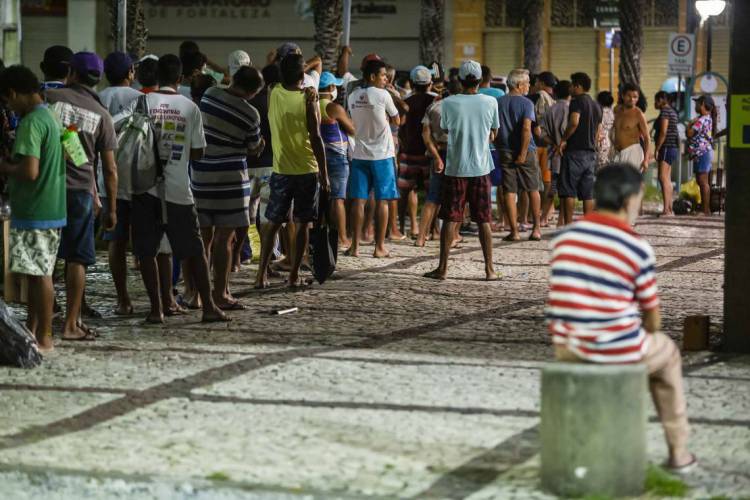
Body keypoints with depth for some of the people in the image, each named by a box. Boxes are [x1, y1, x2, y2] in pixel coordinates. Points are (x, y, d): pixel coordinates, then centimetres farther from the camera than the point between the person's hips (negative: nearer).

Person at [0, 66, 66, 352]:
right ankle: (31, 330, 25)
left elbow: (30, 171, -25)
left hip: (34, 213, -9)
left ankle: (44, 337, 3)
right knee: (36, 272, 16)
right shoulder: (51, 117, 11)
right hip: (50, 209, 9)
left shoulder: (30, 123, -18)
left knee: (40, 273, -2)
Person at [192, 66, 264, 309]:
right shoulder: (250, 114, -10)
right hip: (230, 179, -5)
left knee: (203, 236, 12)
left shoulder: (209, 94, 0)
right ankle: (220, 295, 0)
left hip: (200, 176, 5)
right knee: (224, 238, -1)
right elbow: (254, 150, 2)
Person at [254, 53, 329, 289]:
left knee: (272, 223, 11)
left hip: (281, 170, 3)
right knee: (302, 224, 6)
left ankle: (262, 274, 6)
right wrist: (324, 175, -6)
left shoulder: (274, 94, -1)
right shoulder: (308, 99, -11)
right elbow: (316, 139, -11)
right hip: (306, 171, -3)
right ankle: (294, 276, 6)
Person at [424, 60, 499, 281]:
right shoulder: (490, 102, -3)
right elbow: (493, 134, 8)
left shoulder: (449, 103, -7)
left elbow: (445, 129, 7)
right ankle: (489, 269, 7)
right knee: (484, 221, 7)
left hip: (455, 169, -1)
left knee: (450, 219, 4)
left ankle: (442, 268, 4)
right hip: (481, 168, 1)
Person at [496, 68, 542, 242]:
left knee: (509, 192, 2)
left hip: (505, 151, 3)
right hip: (526, 151, -3)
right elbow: (526, 128, -19)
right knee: (533, 190, 11)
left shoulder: (498, 103, 5)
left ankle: (514, 231, 0)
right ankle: (536, 229, 12)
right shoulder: (526, 103, -8)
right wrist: (523, 153, -17)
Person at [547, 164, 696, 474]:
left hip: (566, 348, 4)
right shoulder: (637, 249, -12)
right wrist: (645, 332, 20)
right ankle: (678, 451, 33)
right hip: (619, 350, -4)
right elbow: (653, 320, -2)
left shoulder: (564, 238, 0)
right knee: (667, 352, 29)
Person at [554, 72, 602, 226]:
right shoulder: (596, 106, 18)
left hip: (575, 151, -8)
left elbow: (574, 122, -24)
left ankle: (568, 225, -9)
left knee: (568, 190, -5)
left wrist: (563, 140, -15)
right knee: (588, 192, 7)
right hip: (591, 152, 8)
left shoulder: (577, 101, -8)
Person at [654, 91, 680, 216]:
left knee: (663, 178, -16)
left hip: (666, 147, -11)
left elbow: (663, 132, -20)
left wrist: (656, 149, -17)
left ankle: (666, 209, -24)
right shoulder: (672, 111, 19)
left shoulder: (665, 112, -12)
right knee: (667, 179, 12)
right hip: (673, 147, 11)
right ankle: (669, 208, 13)